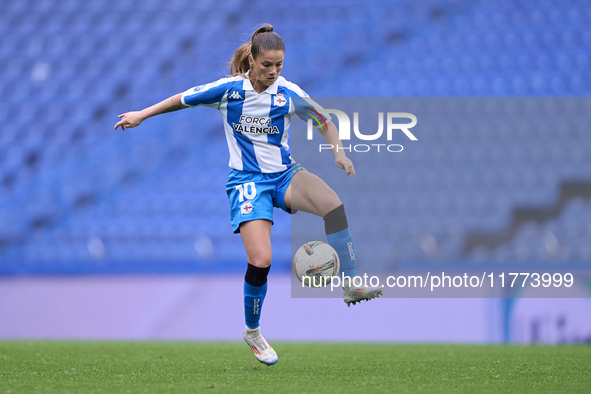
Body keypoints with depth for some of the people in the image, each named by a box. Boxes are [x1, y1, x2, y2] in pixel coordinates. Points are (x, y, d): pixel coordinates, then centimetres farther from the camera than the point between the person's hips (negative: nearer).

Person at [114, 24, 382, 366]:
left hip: (284, 174, 2)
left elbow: (325, 122, 9)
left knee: (333, 205, -31)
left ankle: (351, 286, -23)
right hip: (247, 180, -2)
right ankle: (253, 332, 8)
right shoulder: (228, 90, -8)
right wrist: (141, 115, 13)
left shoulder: (289, 93, -5)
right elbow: (183, 100, 8)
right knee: (260, 260, -18)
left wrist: (339, 152, -8)